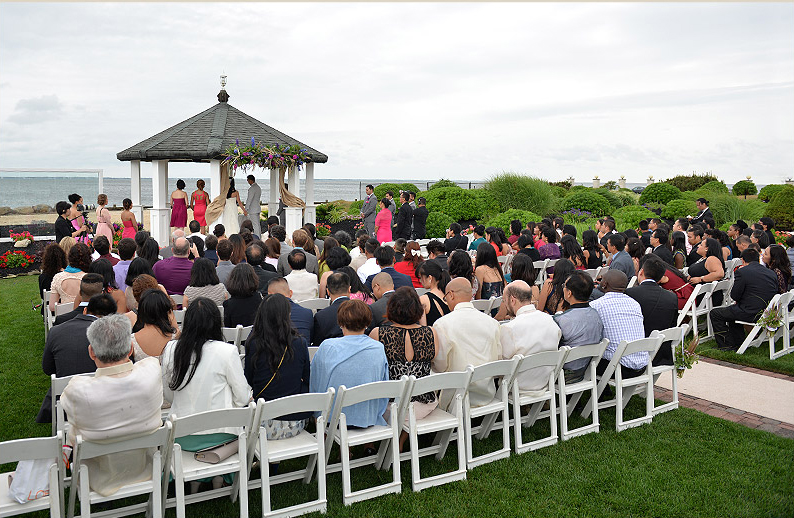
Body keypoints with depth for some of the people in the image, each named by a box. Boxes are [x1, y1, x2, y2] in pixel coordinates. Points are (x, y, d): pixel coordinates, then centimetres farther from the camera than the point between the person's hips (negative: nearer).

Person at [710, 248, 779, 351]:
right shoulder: (772, 273, 8)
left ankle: (727, 345, 13)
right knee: (733, 310, 33)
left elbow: (734, 296, -9)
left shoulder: (741, 272, -13)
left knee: (714, 313, 8)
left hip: (750, 314, -8)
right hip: (768, 313, 8)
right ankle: (738, 343, 33)